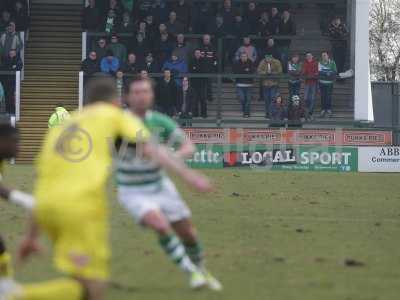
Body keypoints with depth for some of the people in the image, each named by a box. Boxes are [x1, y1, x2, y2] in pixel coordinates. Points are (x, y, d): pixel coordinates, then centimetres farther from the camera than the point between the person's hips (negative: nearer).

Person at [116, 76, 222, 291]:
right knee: (161, 226, -28)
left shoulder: (160, 122, -12)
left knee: (187, 233, 9)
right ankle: (191, 272, -13)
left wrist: (174, 156, -33)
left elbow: (189, 148, -12)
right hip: (133, 193, -3)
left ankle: (202, 271, 38)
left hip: (160, 186, 3)